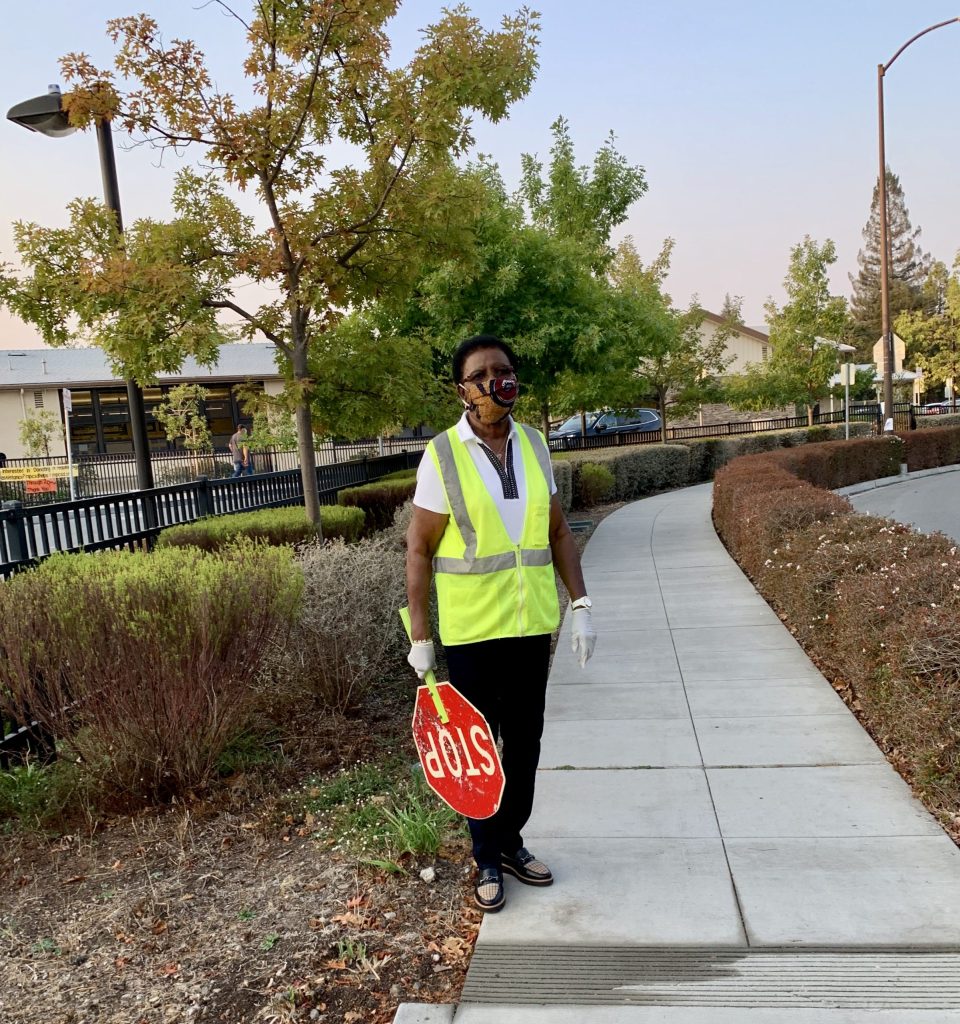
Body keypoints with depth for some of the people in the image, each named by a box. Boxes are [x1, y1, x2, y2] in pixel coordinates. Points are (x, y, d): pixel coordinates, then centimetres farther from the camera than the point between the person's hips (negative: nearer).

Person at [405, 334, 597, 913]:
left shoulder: (534, 444, 3)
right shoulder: (443, 455, -10)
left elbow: (558, 530, 9)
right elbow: (419, 550, -8)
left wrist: (581, 605, 4)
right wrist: (420, 637, -9)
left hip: (533, 625, 4)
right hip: (471, 630, -4)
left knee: (525, 744, 16)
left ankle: (512, 841, 35)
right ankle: (488, 860, 27)